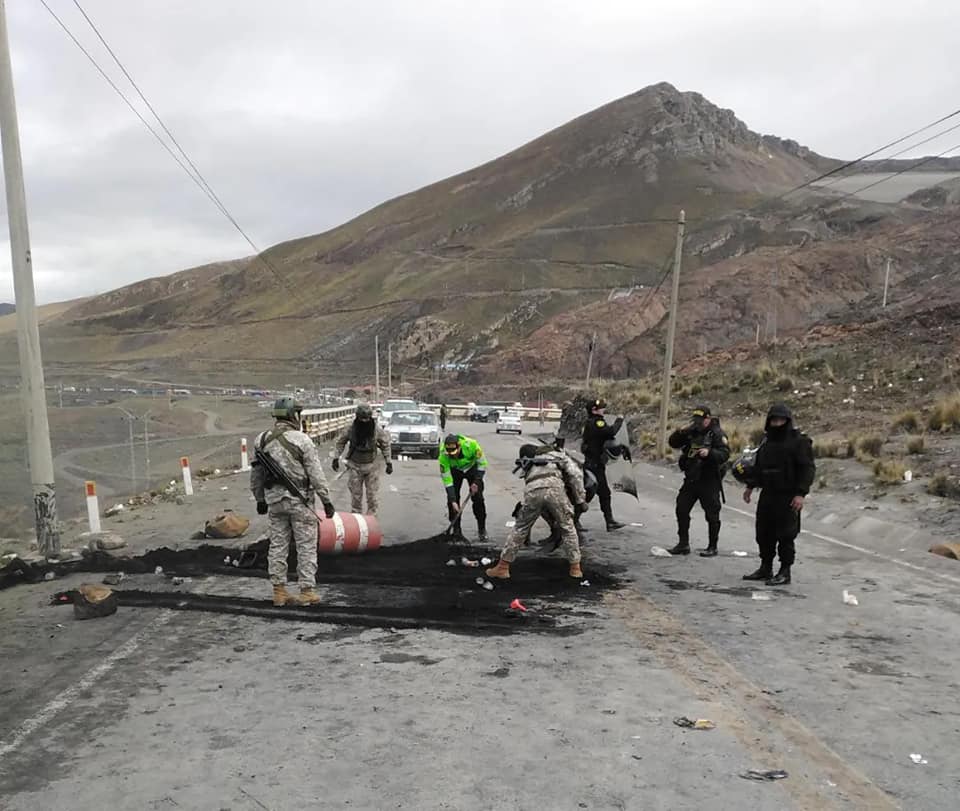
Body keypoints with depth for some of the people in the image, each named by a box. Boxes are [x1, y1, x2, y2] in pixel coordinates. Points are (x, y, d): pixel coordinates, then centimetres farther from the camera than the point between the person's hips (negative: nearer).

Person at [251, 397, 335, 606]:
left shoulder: (263, 440, 6)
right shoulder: (301, 440, -12)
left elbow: (256, 474, 11)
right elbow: (316, 474, -12)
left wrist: (260, 499, 21)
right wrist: (326, 500, -6)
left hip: (274, 499, 6)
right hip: (299, 499, -5)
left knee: (277, 545, 12)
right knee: (306, 545, 3)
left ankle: (279, 591, 17)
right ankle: (307, 591, 6)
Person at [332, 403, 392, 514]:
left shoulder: (377, 430, -14)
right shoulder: (351, 429, -12)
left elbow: (385, 444, 0)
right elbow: (341, 442, 5)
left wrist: (388, 462, 0)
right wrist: (336, 458, 2)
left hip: (371, 466, -1)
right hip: (355, 465, 1)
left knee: (373, 494, 3)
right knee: (355, 494, 10)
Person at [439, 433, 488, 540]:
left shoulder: (471, 445, -38)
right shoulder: (443, 455, -34)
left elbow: (482, 464, -19)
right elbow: (446, 479, -28)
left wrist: (476, 482, -24)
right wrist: (453, 501, -31)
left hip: (472, 467, -1)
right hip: (454, 470, 1)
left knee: (478, 498, -7)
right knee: (452, 498, -9)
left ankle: (482, 529, 7)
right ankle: (456, 530, 4)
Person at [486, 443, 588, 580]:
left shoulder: (531, 466, 43)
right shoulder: (560, 456, 33)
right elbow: (575, 474, 14)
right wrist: (580, 500, 16)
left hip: (532, 491, 2)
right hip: (554, 487, -2)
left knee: (520, 529, 18)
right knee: (567, 528, 17)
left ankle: (502, 567, 23)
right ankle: (575, 568, 22)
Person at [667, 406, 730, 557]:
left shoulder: (717, 434, -7)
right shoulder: (691, 431, 10)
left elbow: (725, 454, -17)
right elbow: (673, 443, 11)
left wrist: (709, 453, -35)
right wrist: (680, 433, -8)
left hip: (709, 481, -6)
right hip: (691, 479, 6)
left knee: (712, 514, 2)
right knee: (681, 509, 7)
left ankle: (712, 547, 14)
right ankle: (683, 544, 18)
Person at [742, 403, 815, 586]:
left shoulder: (799, 441, -8)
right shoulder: (767, 440, 14)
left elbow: (808, 469, -12)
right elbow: (758, 466, 23)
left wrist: (801, 493, -20)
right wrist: (751, 486, 20)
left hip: (788, 497, -7)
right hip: (767, 495, 7)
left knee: (786, 535, -2)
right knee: (764, 533, 11)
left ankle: (785, 572, 7)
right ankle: (765, 568, 23)